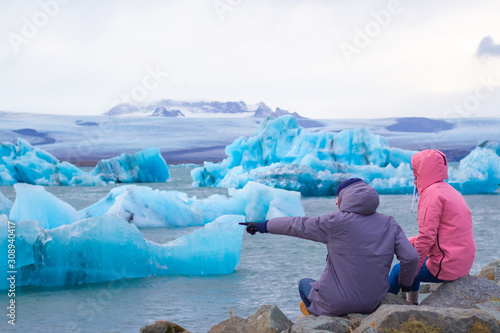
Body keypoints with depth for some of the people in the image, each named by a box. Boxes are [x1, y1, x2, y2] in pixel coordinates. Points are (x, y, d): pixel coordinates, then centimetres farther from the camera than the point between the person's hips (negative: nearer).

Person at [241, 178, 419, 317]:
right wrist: (405, 283, 14)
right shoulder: (389, 224, -3)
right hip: (373, 304, 5)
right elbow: (411, 257, -6)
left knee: (305, 283, 26)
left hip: (337, 305, -4)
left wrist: (262, 226, 9)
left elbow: (297, 225, -4)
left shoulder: (336, 222, -14)